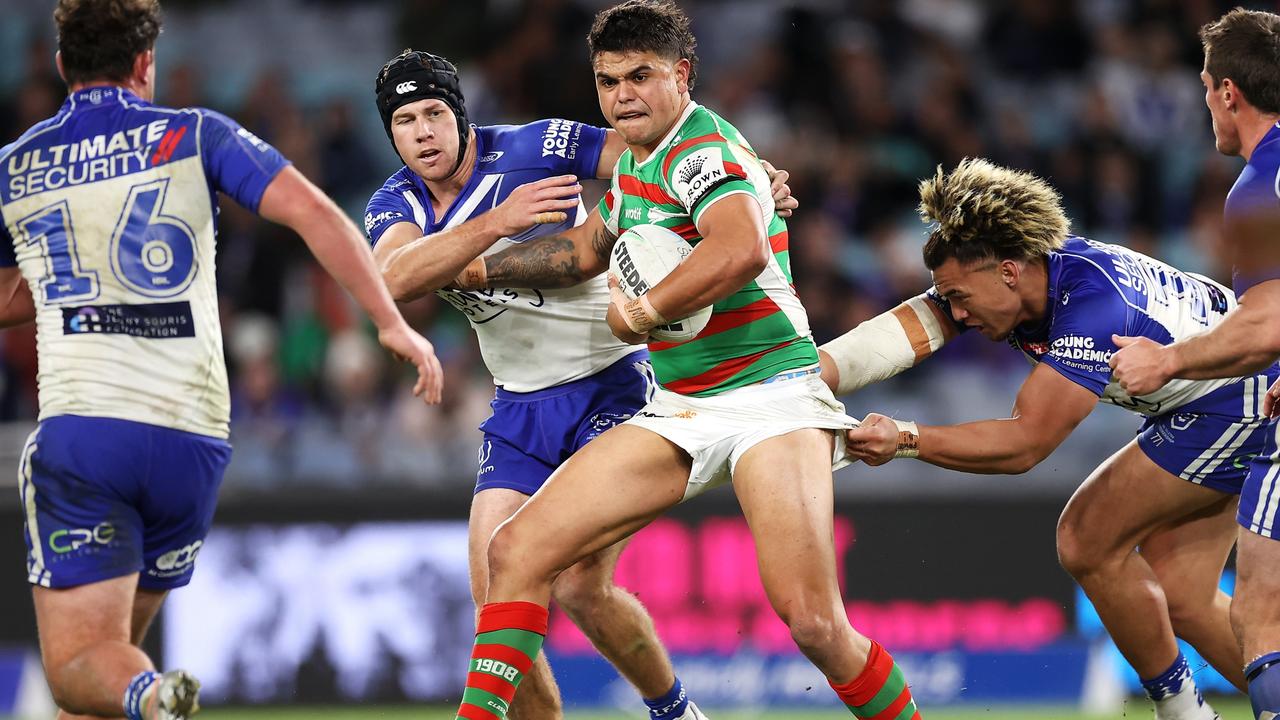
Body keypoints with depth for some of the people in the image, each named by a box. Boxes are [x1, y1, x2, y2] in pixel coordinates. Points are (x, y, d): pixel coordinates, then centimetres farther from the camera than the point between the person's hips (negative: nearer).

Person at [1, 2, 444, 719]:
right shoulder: (194, 135, 8)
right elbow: (311, 212, -4)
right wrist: (393, 322, 0)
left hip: (79, 430, -1)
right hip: (195, 438, 2)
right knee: (116, 643, 19)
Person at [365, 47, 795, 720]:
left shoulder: (530, 148, -13)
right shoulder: (394, 205, -3)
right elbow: (395, 278, -26)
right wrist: (498, 221, -41)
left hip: (610, 382, -5)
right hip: (522, 410, 5)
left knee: (580, 587, -16)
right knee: (496, 598, -7)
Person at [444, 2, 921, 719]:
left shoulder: (704, 150, -14)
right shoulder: (637, 162, 14)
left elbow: (740, 250, -35)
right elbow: (586, 250, 35)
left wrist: (641, 312, -23)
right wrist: (473, 269, 33)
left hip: (769, 397, -8)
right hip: (677, 411, 8)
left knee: (814, 623, -24)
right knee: (516, 551, -4)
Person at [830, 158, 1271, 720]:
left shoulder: (1092, 302, -34)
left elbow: (1025, 443, -35)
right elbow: (902, 331, -20)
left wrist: (905, 440, -39)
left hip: (1243, 396, -9)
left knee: (1087, 540, -11)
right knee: (1176, 598, 7)